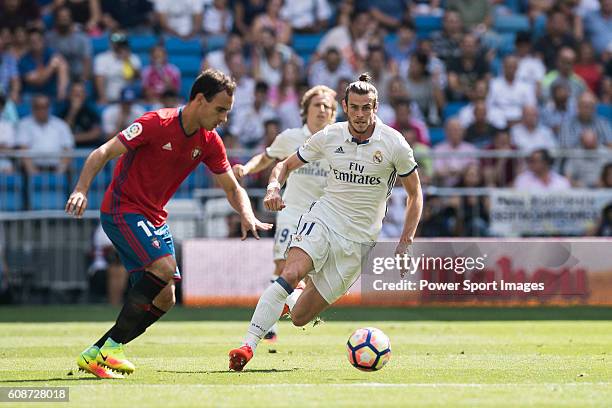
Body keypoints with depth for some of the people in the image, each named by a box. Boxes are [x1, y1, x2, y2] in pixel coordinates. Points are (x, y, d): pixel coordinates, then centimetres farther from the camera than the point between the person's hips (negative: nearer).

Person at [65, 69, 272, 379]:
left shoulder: (209, 142, 2)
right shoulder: (156, 123, -18)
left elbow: (232, 187, 9)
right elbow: (103, 153, -19)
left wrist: (247, 217, -12)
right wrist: (81, 189, -33)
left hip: (155, 217, 8)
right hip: (122, 210, -8)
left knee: (164, 299, 1)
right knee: (164, 265, -27)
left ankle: (94, 354, 8)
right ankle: (112, 346, -19)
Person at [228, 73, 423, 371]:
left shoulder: (394, 144, -7)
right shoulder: (329, 137, -2)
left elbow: (415, 193, 4)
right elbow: (286, 165, 11)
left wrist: (405, 244, -3)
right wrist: (274, 186, -13)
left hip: (359, 240, -1)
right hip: (323, 218, 1)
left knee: (300, 317, -4)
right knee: (291, 273, -32)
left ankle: (292, 300, 34)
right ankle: (248, 346, -29)